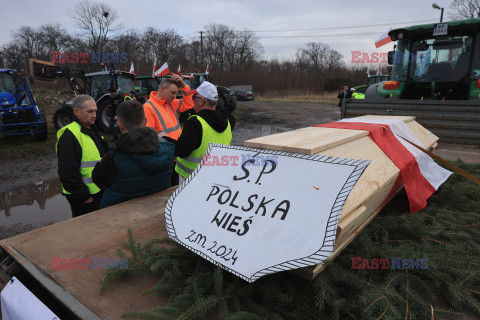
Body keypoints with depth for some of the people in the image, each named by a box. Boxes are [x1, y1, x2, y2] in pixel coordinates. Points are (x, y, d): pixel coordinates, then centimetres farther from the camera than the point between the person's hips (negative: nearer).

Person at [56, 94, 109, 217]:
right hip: (84, 199, -9)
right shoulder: (69, 136, -19)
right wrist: (84, 197, -20)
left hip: (99, 192, 9)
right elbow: (68, 174, -24)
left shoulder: (92, 130, 12)